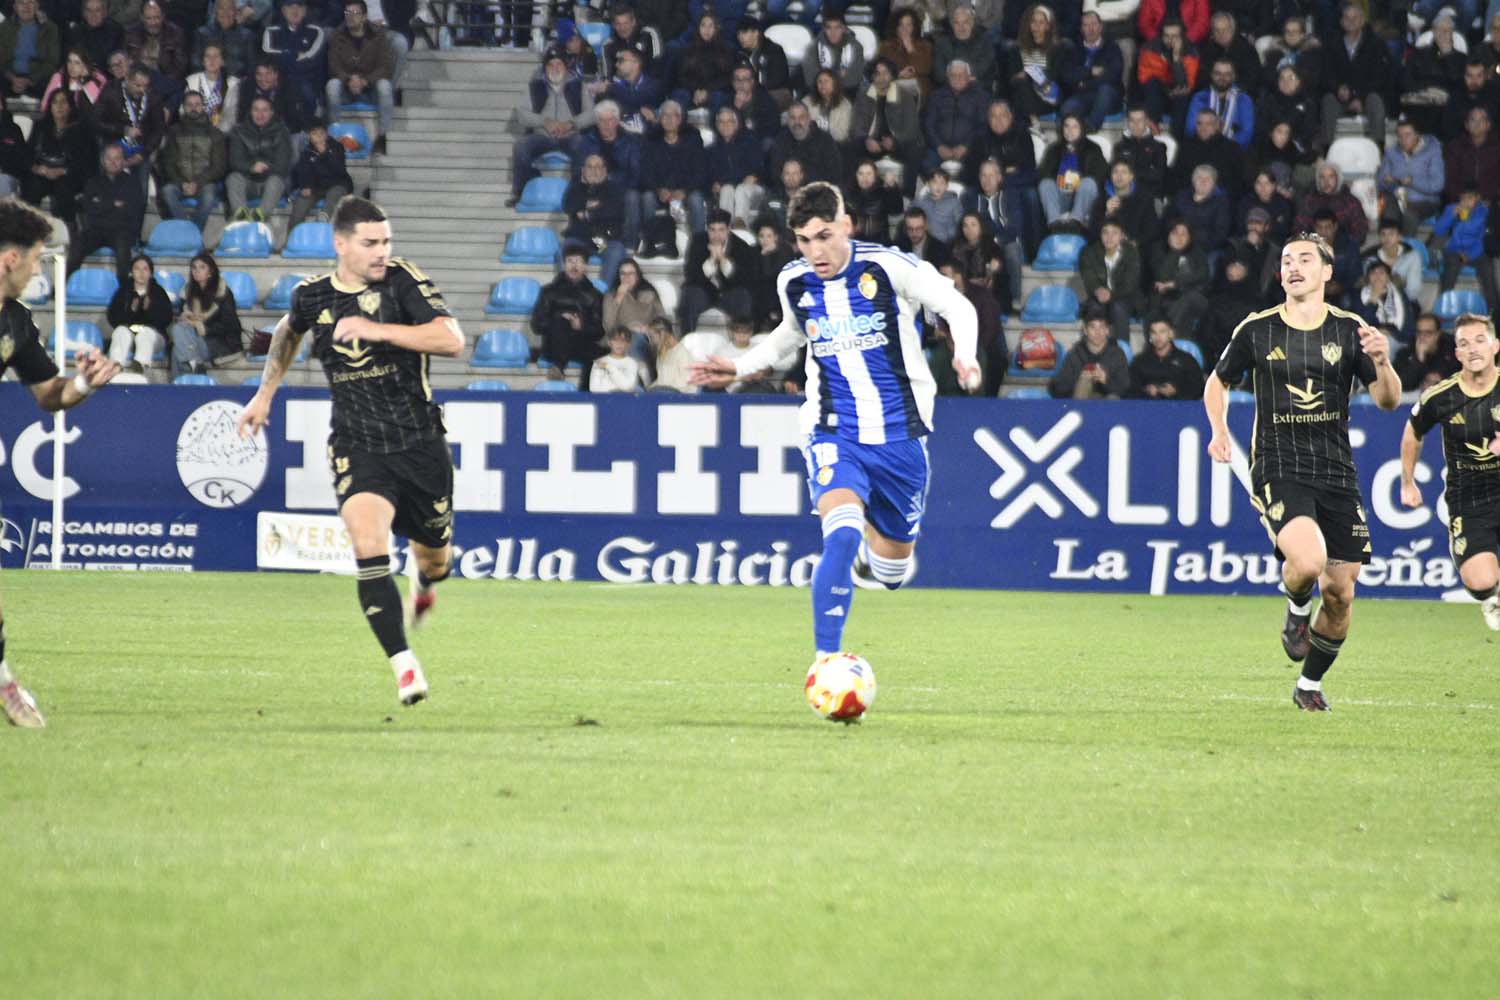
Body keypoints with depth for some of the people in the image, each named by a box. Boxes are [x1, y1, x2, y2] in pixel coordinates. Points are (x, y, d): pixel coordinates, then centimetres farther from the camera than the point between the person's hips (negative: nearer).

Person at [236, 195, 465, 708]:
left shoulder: (403, 280, -9)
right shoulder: (312, 296, 1)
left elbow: (452, 340, -23)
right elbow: (288, 331, 26)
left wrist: (377, 329, -28)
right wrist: (265, 393, 32)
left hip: (420, 443, 0)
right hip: (357, 446, 0)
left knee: (435, 558, 14)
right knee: (368, 544, -25)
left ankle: (423, 587, 55)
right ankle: (404, 665, -25)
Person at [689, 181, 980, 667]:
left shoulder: (888, 267, -11)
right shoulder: (793, 284, 1)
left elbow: (957, 307, -4)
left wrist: (964, 354, -23)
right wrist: (741, 367, 17)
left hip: (900, 434, 0)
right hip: (834, 433, 0)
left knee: (890, 572, 10)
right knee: (842, 535, -28)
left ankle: (869, 547, 48)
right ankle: (826, 659, -24)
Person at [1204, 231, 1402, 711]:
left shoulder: (1349, 329, 4)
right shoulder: (1256, 330, 2)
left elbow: (1389, 400, 3)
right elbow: (1218, 382, 17)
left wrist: (1381, 362, -18)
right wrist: (1219, 429, 0)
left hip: (1337, 473, 2)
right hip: (1277, 468, -2)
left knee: (1340, 594, 2)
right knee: (1308, 560, -29)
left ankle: (1310, 684, 25)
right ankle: (1297, 609, 7)